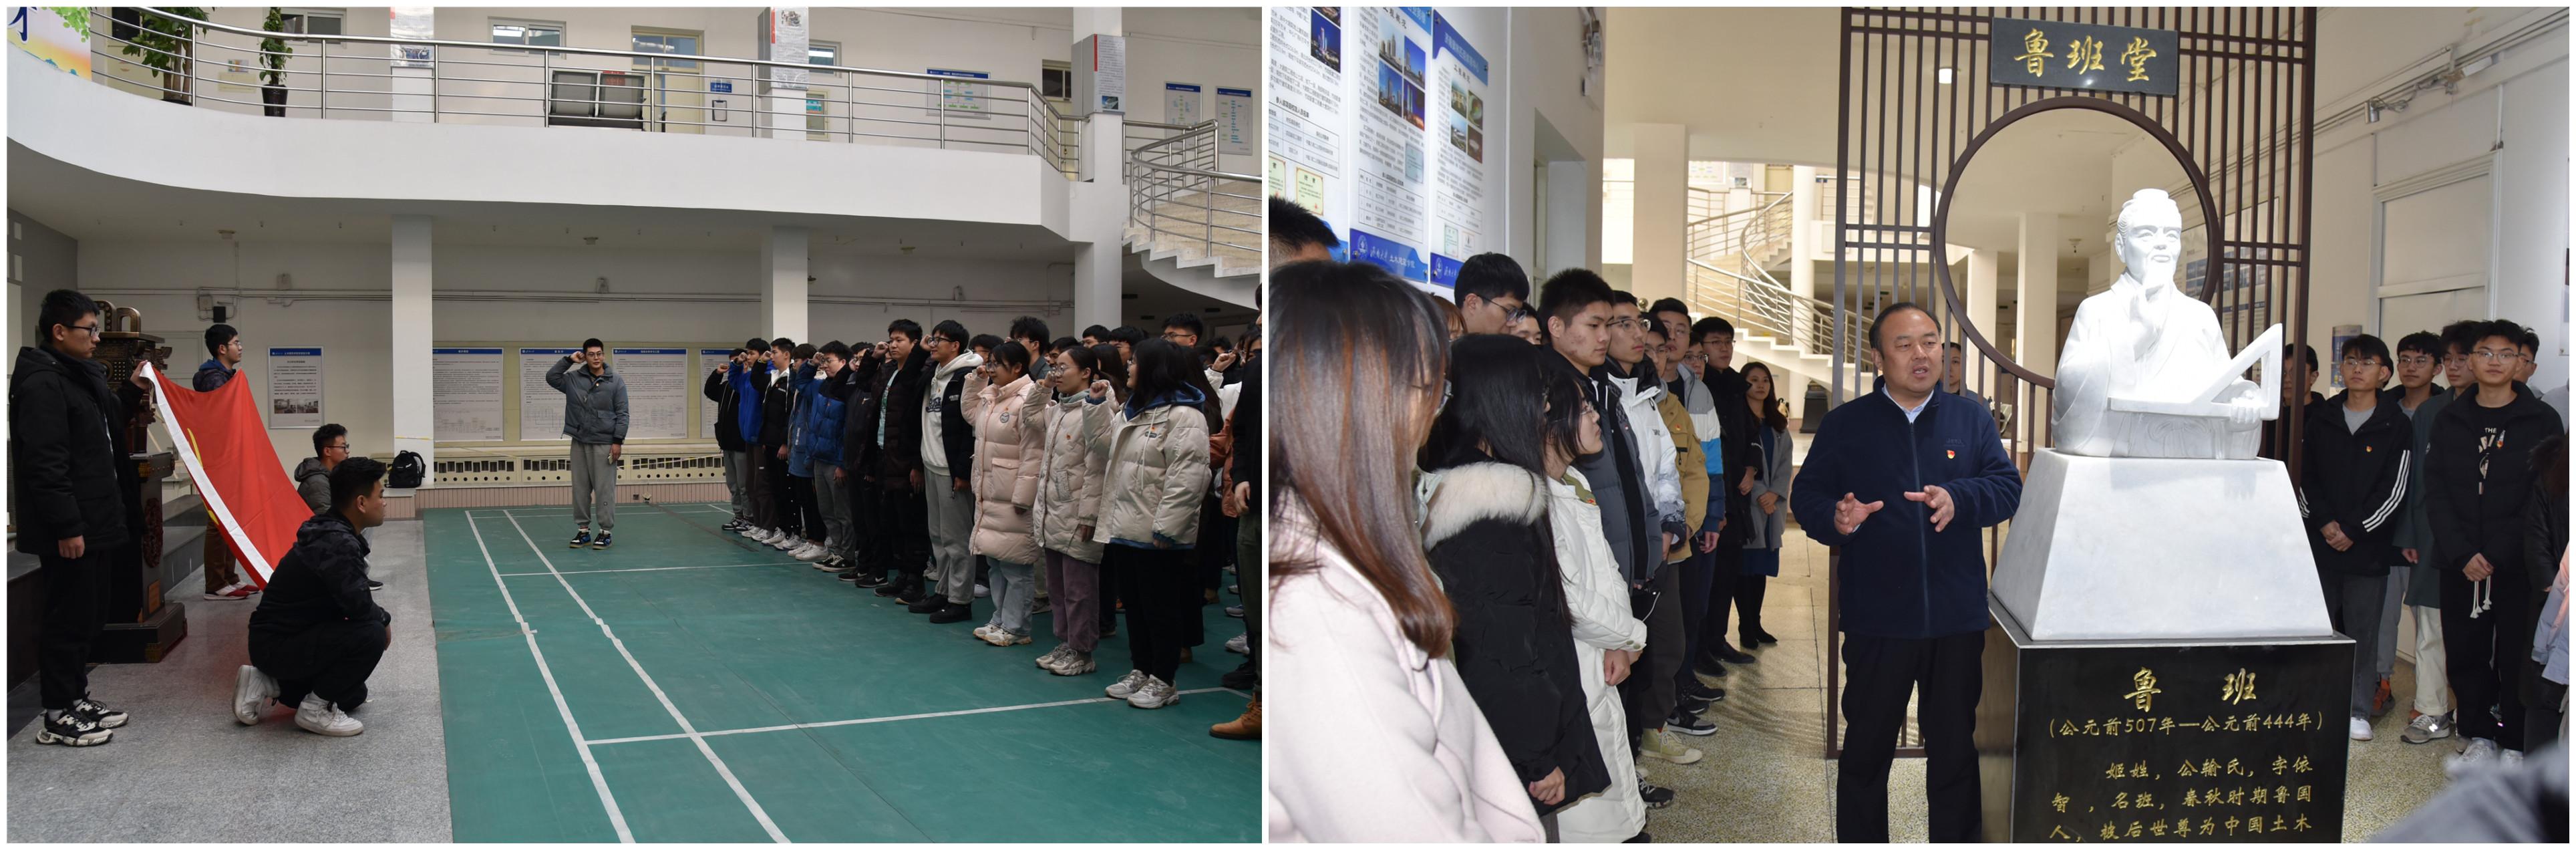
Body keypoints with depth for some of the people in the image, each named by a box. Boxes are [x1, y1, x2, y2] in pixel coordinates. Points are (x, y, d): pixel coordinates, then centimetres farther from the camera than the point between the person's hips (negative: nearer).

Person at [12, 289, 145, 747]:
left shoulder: (79, 375, 15)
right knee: (68, 619, -3)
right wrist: (66, 527, -24)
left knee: (87, 617, 17)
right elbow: (45, 464, -22)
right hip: (70, 530, -10)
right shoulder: (42, 384, -17)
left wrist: (131, 391, 21)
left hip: (94, 523, 10)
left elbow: (100, 424, 33)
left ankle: (76, 698, 27)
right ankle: (58, 716, 5)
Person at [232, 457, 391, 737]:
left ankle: (267, 683, 17)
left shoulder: (332, 532, 6)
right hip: (278, 645, -10)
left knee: (353, 695, 22)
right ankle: (315, 709, -12)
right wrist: (385, 619, -9)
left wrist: (377, 615, 1)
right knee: (372, 634, -25)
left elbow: (347, 601, 15)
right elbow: (358, 605, -29)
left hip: (282, 639, 10)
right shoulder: (337, 543, -26)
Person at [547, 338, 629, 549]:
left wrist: (618, 441, -11)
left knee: (605, 489, -2)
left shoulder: (616, 382, -2)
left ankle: (605, 532, 4)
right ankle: (583, 531, 16)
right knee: (580, 488, 8)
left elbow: (622, 414, -4)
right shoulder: (574, 380, 7)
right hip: (579, 443, 4)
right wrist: (569, 360, 0)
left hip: (604, 444, -4)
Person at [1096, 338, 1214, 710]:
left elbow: (1188, 478, -22)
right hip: (1125, 527, 9)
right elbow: (1104, 444, 28)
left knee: (1161, 608, 2)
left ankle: (1163, 681, 12)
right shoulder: (1133, 410, 15)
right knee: (1134, 604, 17)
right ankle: (1141, 671, 29)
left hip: (1157, 536, -9)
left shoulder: (1184, 416, -16)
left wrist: (1167, 527, -25)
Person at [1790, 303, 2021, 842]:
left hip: (1957, 619, 2)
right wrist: (1834, 518, -23)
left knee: (1955, 748, 14)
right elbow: (1805, 497, -1)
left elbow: (2008, 487, -2)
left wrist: (1958, 498, -22)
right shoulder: (1845, 425, 1)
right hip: (1876, 621, -2)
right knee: (1866, 750, 8)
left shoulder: (1971, 422, 7)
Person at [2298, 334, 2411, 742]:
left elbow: (2393, 490, -4)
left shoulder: (2396, 427, 1)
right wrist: (2324, 521, -8)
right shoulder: (2320, 418, 8)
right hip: (2319, 542, 2)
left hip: (2368, 547, -2)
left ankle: (2358, 710, 12)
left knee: (2363, 630, 3)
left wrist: (2353, 530, -11)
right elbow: (2305, 476, 4)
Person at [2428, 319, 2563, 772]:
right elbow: (2436, 491, 4)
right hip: (2461, 565, 3)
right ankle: (2480, 739, 20)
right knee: (2465, 653, 7)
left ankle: (2516, 746, 11)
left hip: (2518, 566, -3)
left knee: (2517, 657, 1)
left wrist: (2498, 555, -12)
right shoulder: (2449, 421, 8)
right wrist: (2461, 553, -8)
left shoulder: (2542, 421, 1)